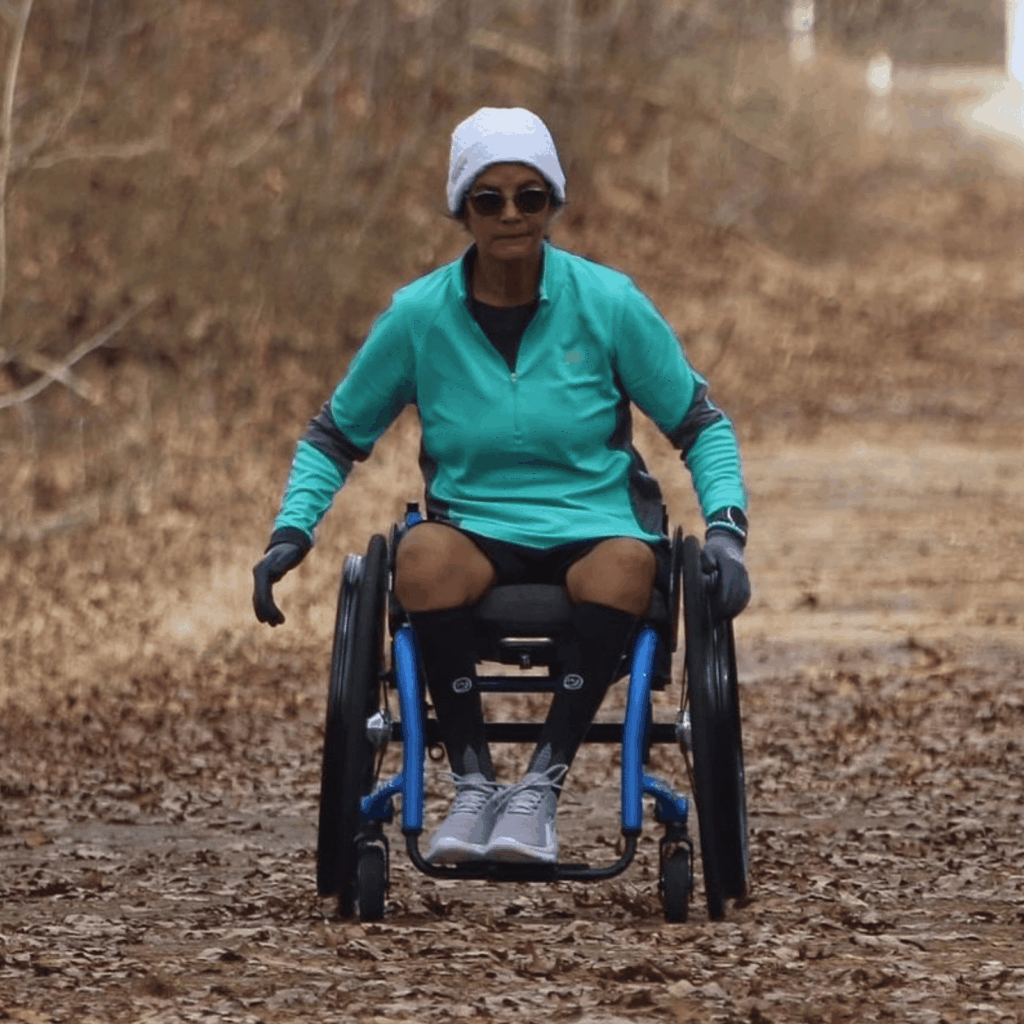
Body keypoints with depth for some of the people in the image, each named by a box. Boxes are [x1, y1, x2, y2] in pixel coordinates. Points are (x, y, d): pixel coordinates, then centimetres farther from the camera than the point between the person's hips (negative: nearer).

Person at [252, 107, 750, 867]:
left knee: (627, 564, -38)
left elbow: (700, 425, 6)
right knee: (423, 553, -36)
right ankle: (473, 784, -25)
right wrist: (293, 530, -4)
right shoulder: (419, 315, 0)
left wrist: (726, 528, -9)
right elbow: (337, 436, 12)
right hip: (478, 535, 1)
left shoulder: (609, 304, -2)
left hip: (595, 531, -1)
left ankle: (542, 784, -30)